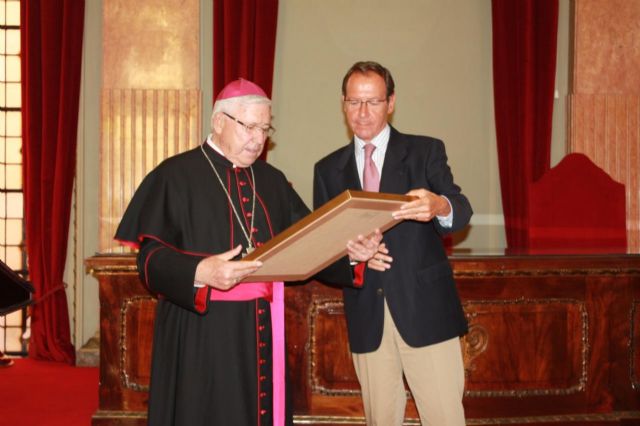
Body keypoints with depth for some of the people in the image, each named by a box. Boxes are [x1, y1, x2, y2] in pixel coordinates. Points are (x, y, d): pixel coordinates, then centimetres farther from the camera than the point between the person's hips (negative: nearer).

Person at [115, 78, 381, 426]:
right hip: (201, 334, -5)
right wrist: (200, 272, -31)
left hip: (262, 331, 6)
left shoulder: (272, 181, 13)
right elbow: (151, 256, -13)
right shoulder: (175, 175, -5)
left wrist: (348, 251, -11)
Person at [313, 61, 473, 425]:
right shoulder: (328, 169, 11)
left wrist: (439, 206, -34)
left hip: (425, 307, -2)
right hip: (365, 313, 3)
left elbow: (462, 213, -10)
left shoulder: (425, 151, 3)